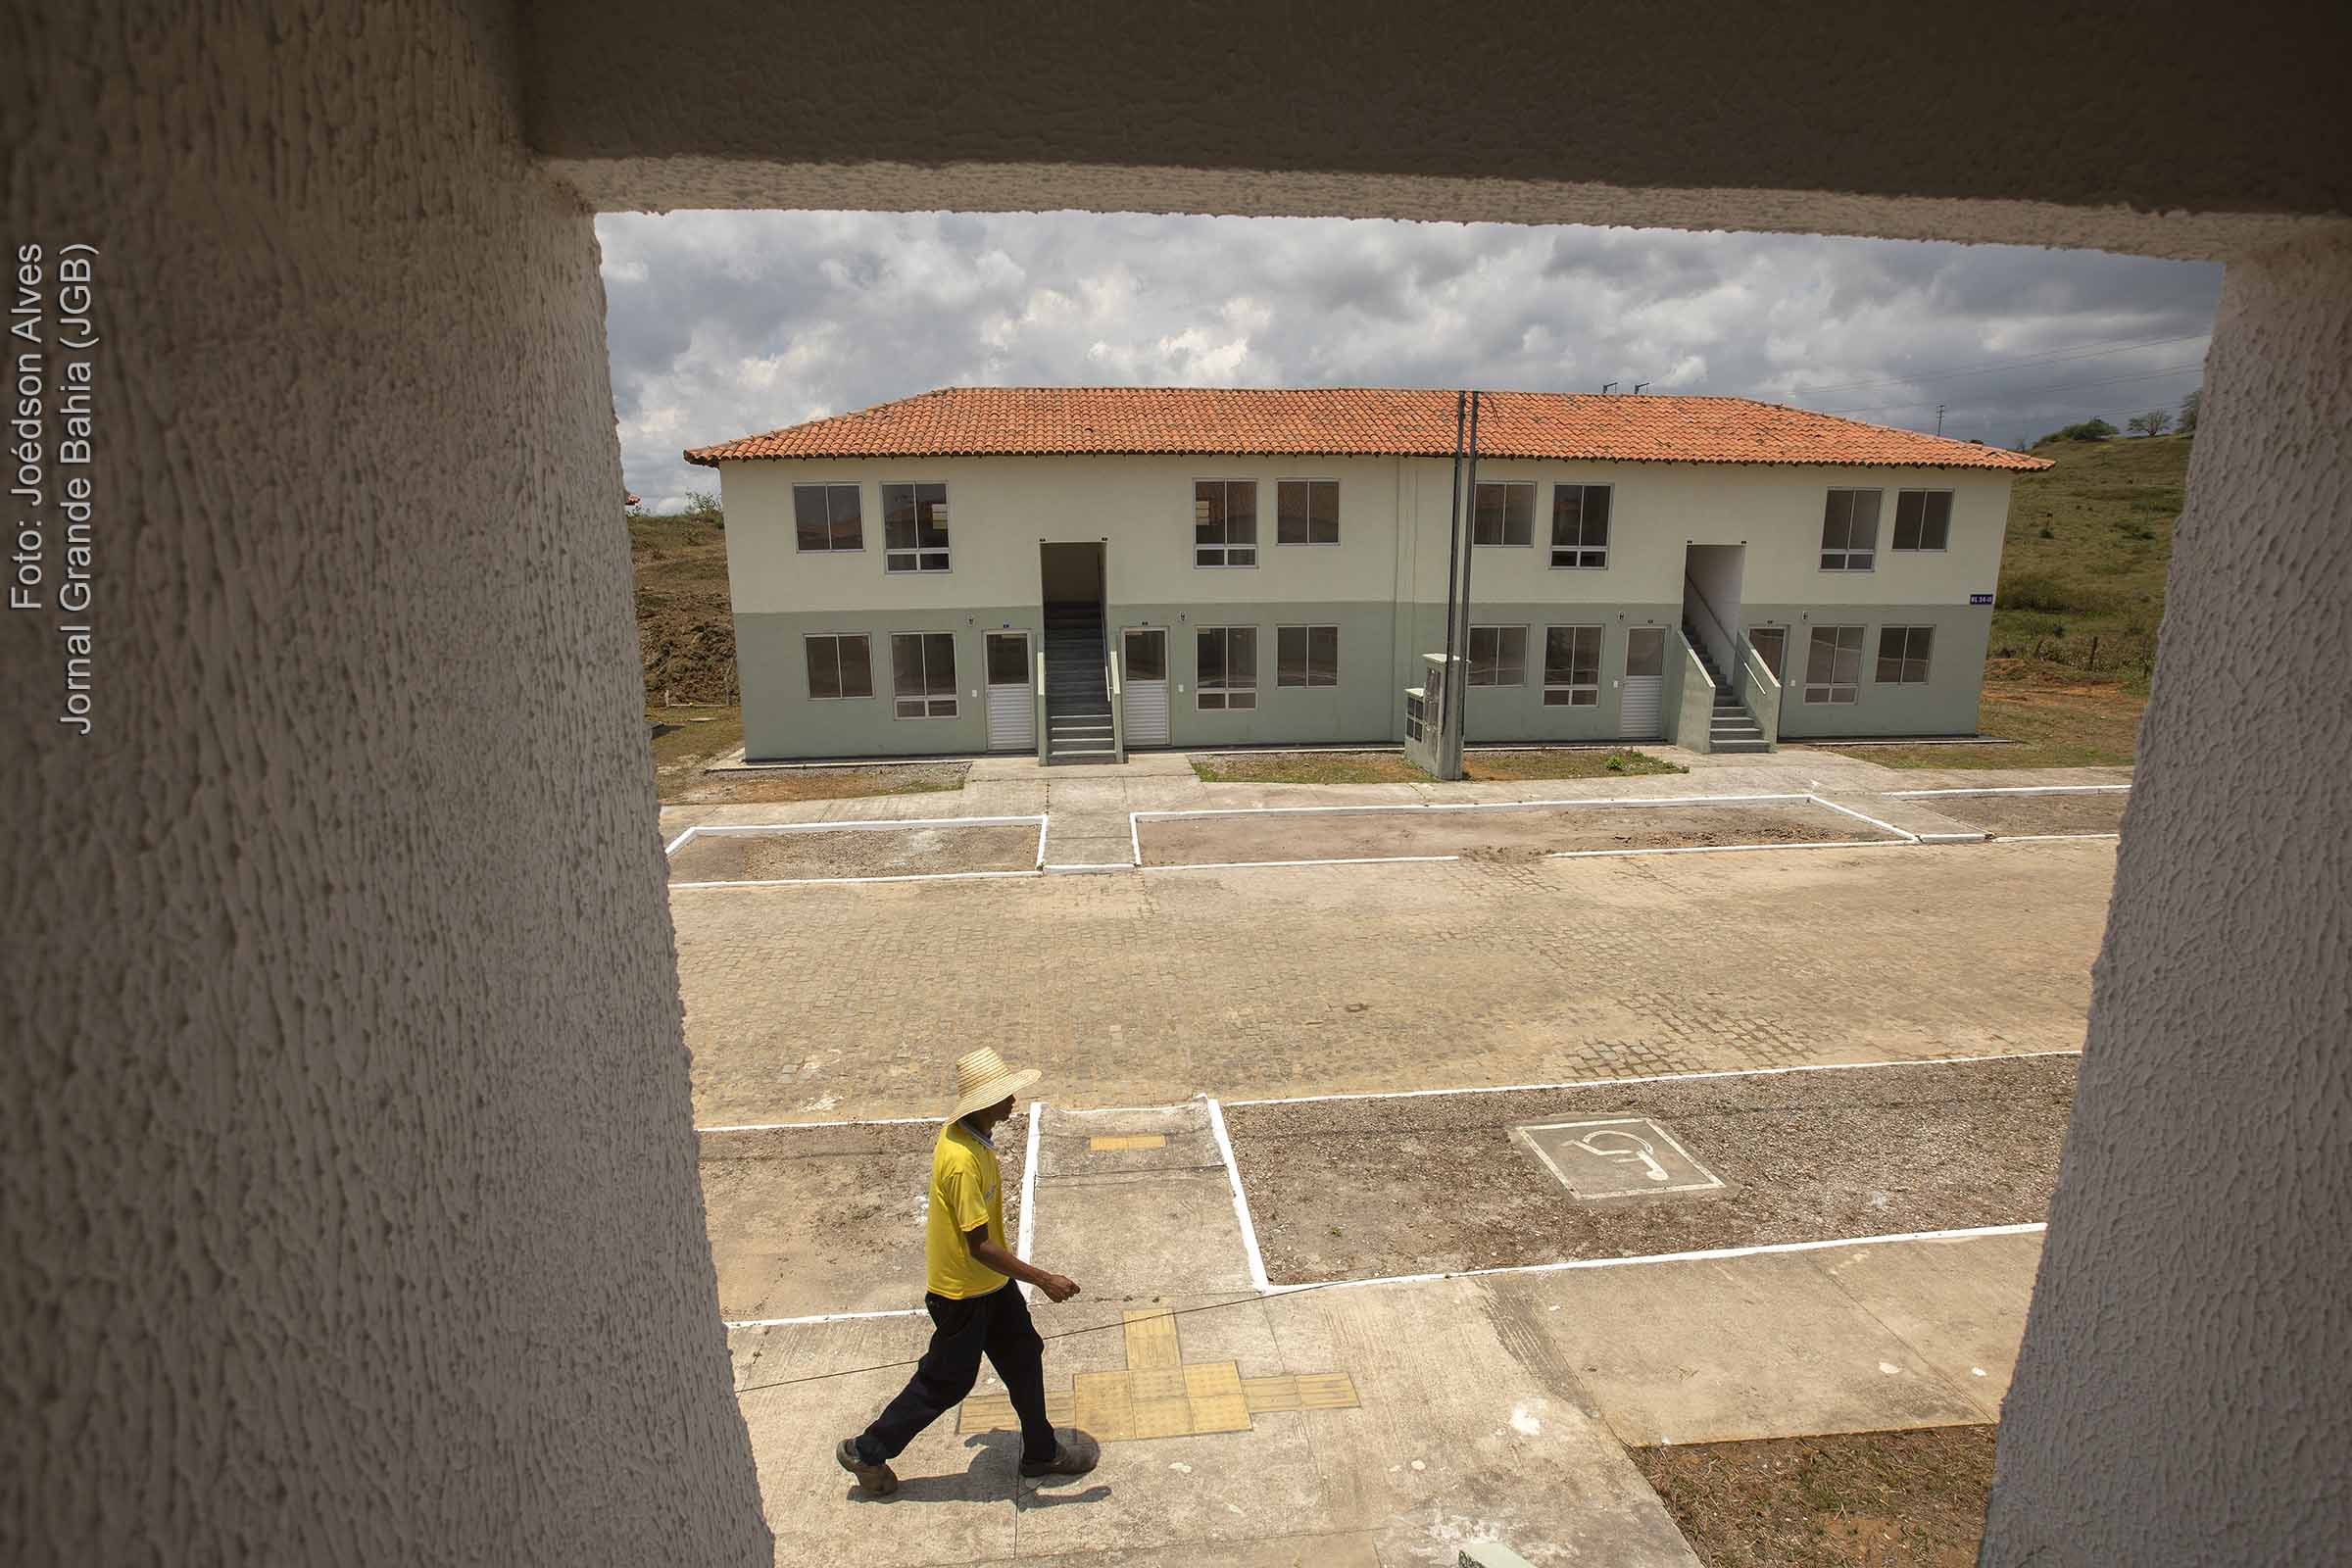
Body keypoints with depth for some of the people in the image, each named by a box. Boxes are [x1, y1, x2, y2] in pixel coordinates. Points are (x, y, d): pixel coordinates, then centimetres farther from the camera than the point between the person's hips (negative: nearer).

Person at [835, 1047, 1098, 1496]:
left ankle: (1042, 1451, 36)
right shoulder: (963, 1161, -35)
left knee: (1024, 1356, 18)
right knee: (947, 1381, 11)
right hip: (963, 1291, -8)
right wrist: (1044, 1280, -27)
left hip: (990, 1282, 9)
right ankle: (867, 1451, 31)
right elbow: (980, 1247, -31)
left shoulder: (965, 1133, -6)